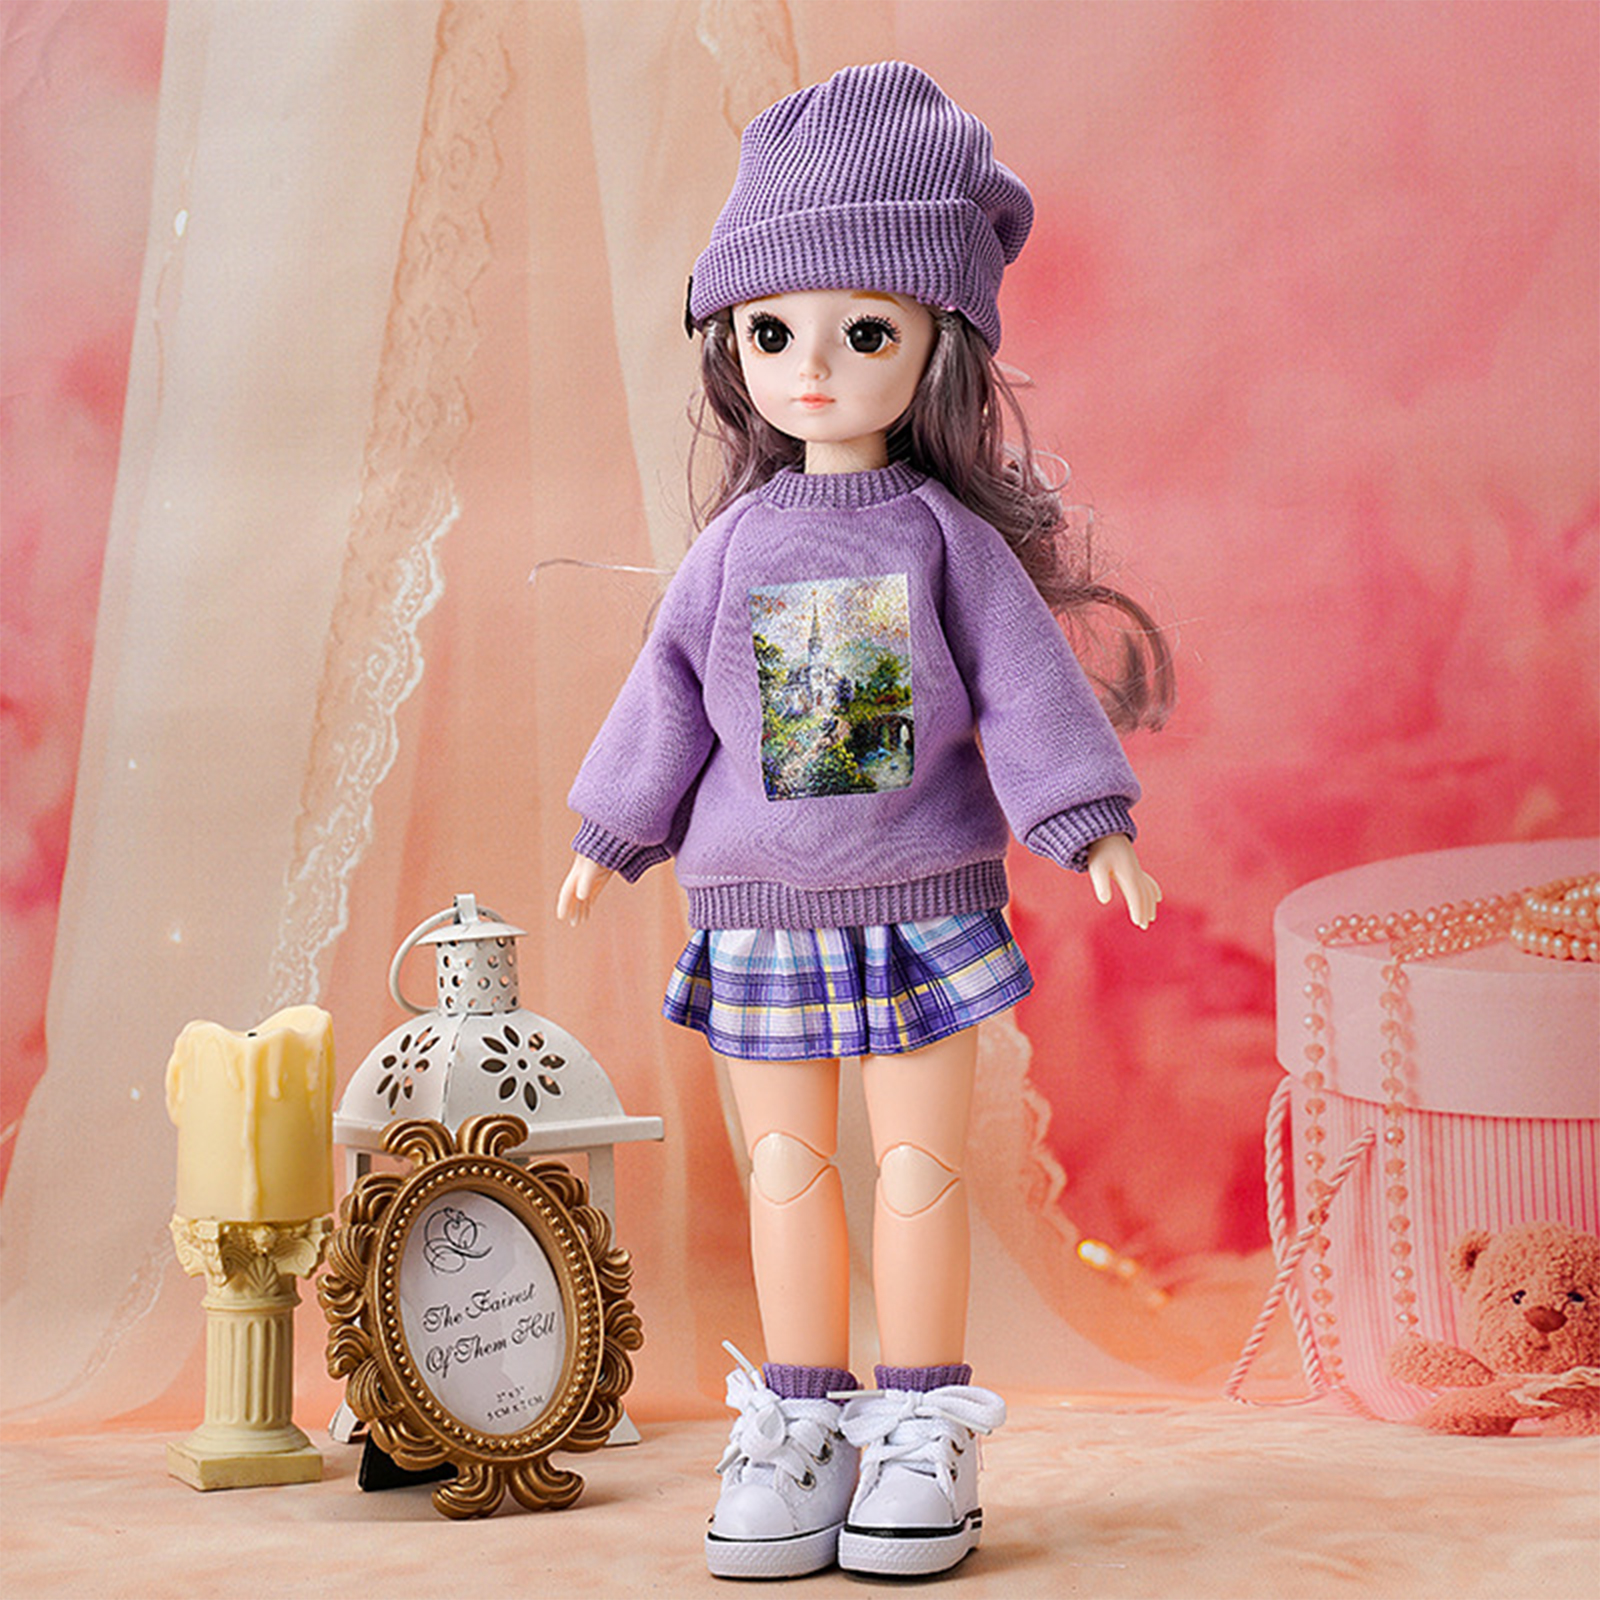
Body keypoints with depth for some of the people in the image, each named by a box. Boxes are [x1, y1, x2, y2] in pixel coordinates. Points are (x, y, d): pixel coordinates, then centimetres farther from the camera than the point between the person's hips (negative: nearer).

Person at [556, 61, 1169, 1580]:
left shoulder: (947, 531, -3)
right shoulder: (737, 546, 3)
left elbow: (1026, 677, -4)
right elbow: (668, 693, 10)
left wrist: (1092, 822, -9)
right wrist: (612, 831, 16)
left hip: (921, 902, -2)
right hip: (757, 910, 2)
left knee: (920, 1166, 4)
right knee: (784, 1169, 9)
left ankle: (922, 1434, 16)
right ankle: (799, 1427, 20)